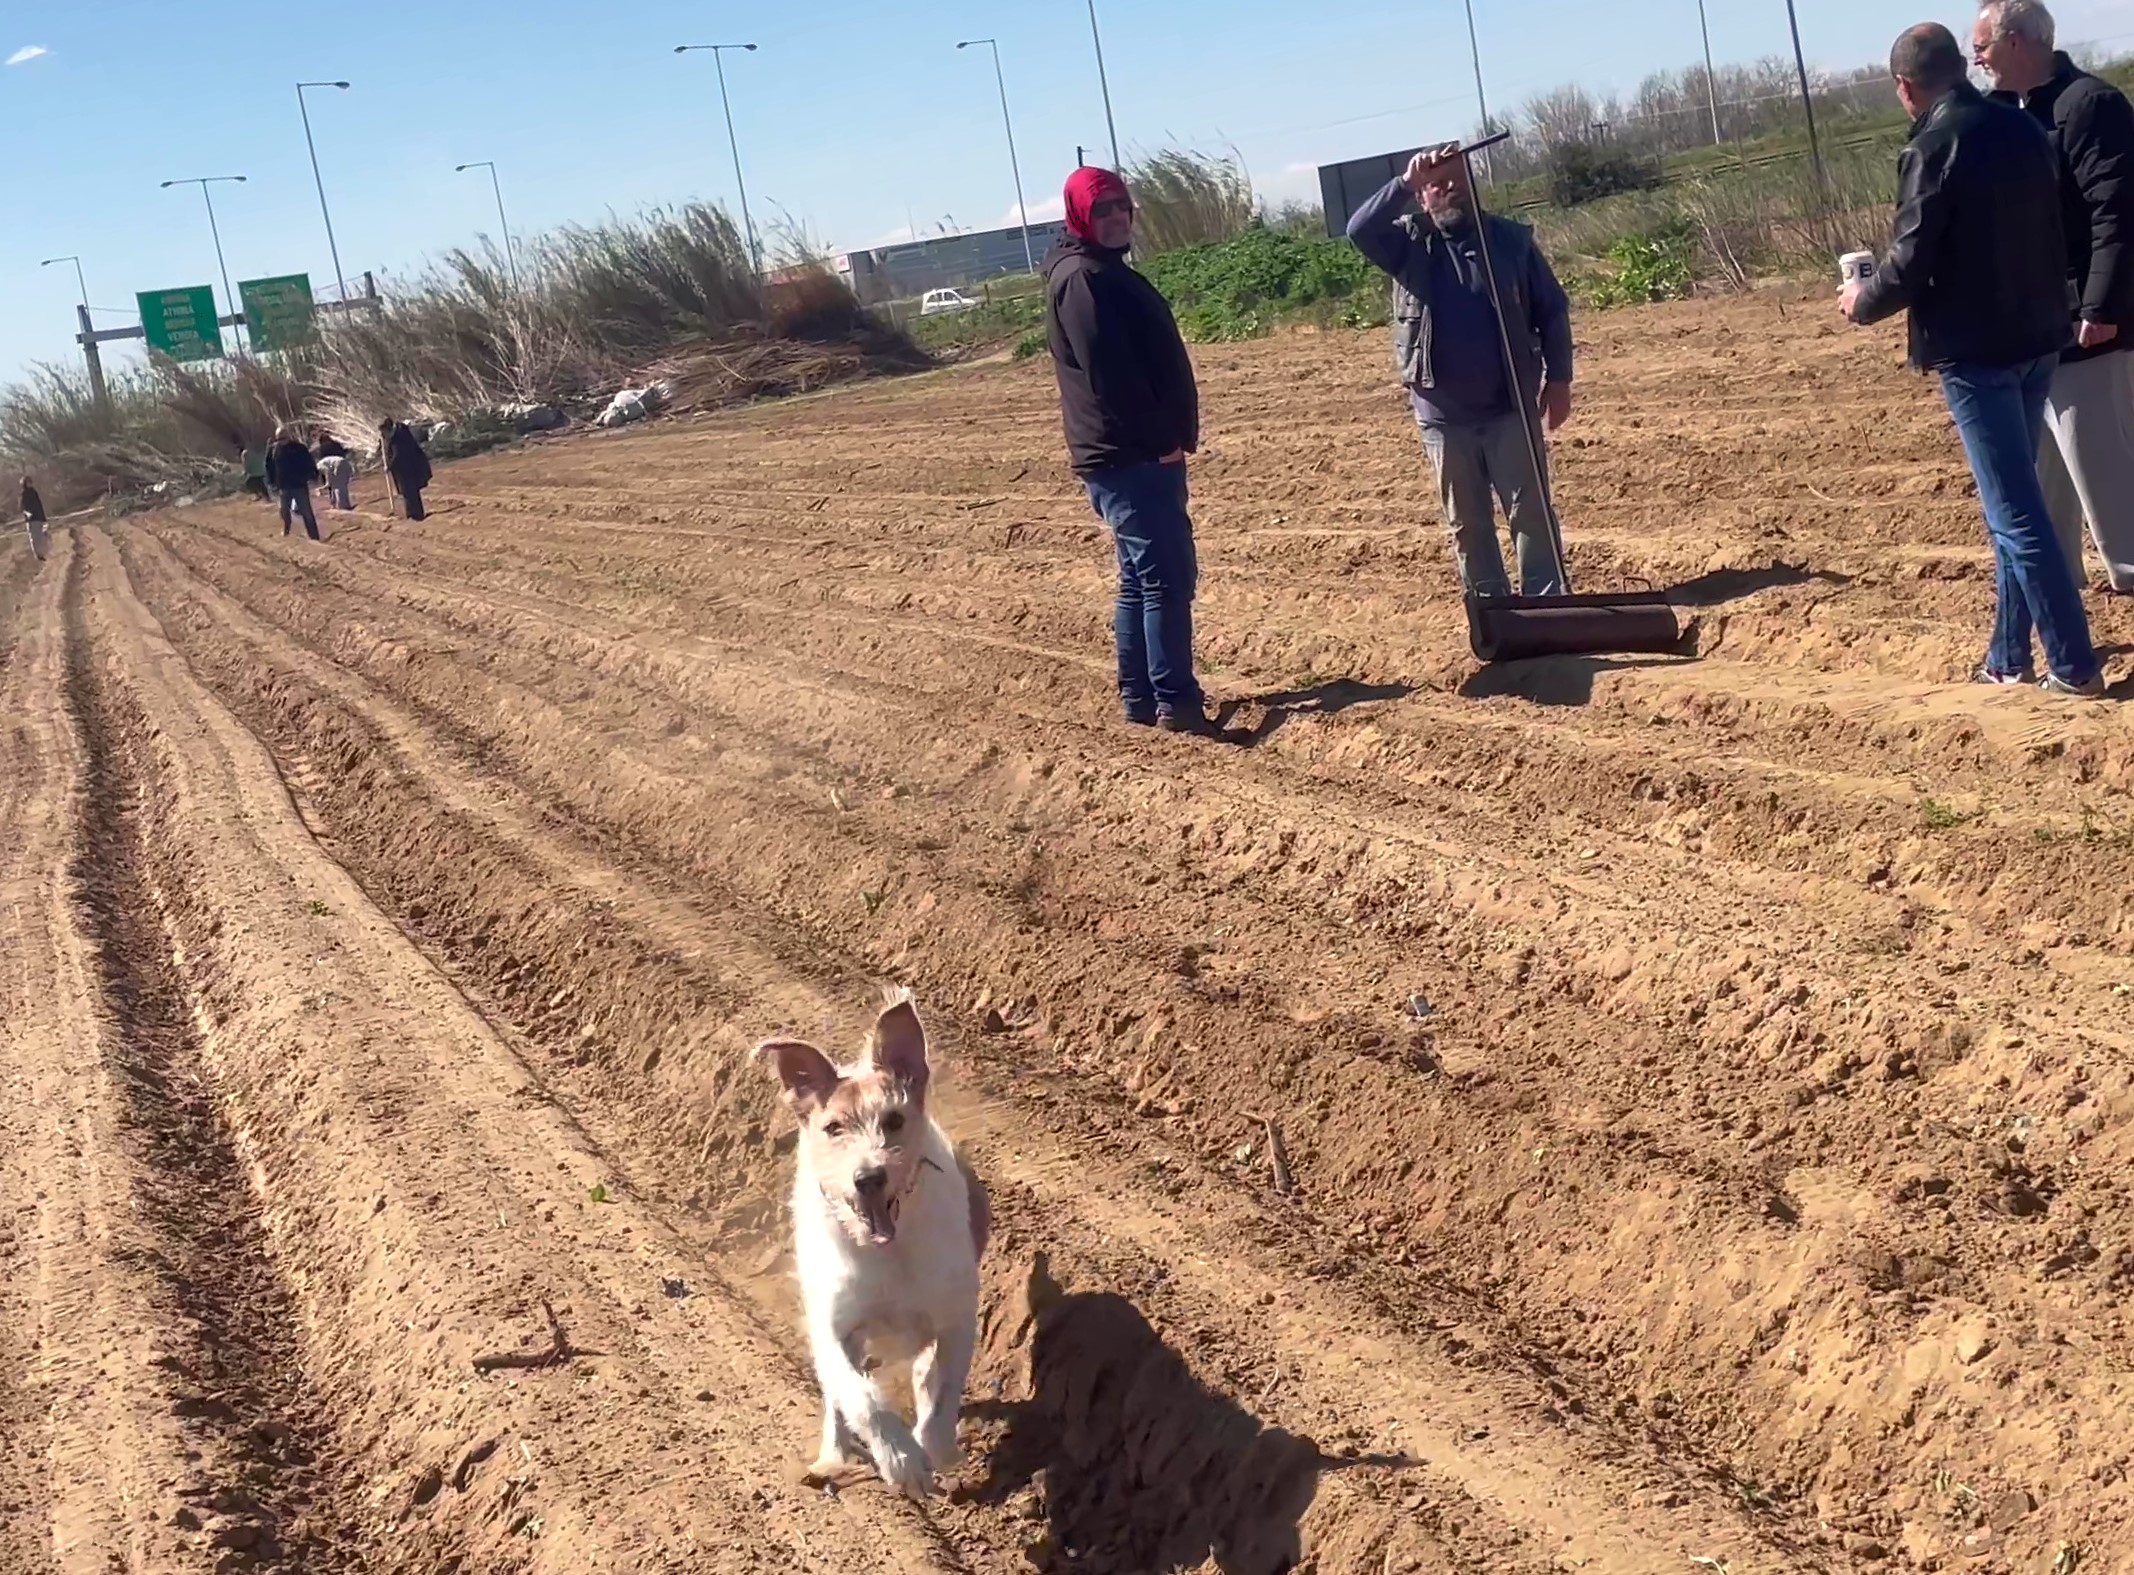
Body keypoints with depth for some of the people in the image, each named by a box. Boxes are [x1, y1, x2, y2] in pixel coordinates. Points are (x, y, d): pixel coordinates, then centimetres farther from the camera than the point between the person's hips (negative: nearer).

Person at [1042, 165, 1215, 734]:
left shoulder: (1108, 272, 20)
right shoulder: (1082, 278, -13)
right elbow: (1108, 372, -21)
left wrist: (1171, 435, 12)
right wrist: (1161, 439, -18)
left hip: (1141, 452, 11)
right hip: (1129, 455, -11)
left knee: (1141, 576, 13)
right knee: (1168, 575, -11)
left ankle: (1140, 696, 19)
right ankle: (1175, 702, -10)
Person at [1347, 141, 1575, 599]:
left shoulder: (1511, 238, 2)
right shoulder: (1411, 243, 2)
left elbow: (1552, 310, 5)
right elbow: (1360, 230, -17)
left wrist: (1557, 380, -1)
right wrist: (1405, 182, -25)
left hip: (1510, 409, -1)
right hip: (1444, 416, 1)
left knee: (1530, 513, -2)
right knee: (1467, 524, 10)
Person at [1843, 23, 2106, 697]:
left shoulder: (1934, 147, -15)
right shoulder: (2023, 130, 8)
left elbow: (1910, 263, -16)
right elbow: (2047, 234, 14)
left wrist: (1863, 300, 3)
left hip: (1975, 348, -8)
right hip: (2038, 337, 8)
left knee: (2016, 514, -3)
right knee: (2015, 504, 17)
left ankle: (2074, 666, -3)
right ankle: (2009, 654, 22)